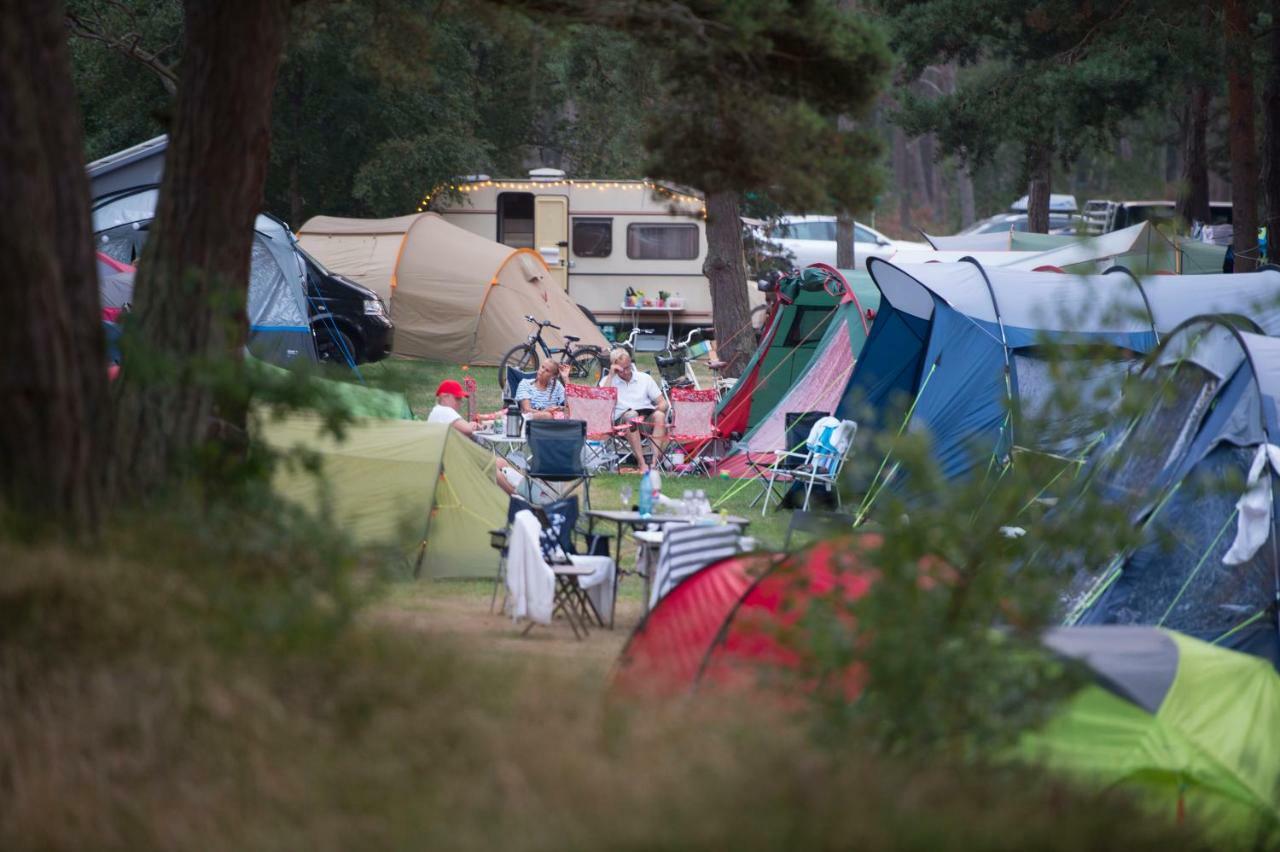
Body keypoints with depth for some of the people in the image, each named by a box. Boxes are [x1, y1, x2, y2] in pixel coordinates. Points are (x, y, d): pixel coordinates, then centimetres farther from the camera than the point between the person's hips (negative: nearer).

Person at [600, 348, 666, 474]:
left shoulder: (644, 378, 16)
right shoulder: (608, 381, 12)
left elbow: (663, 403, 13)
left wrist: (659, 408, -11)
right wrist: (611, 375, -7)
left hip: (647, 419, 2)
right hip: (622, 420, -2)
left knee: (659, 415, -32)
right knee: (631, 415, -37)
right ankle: (641, 463, -41)